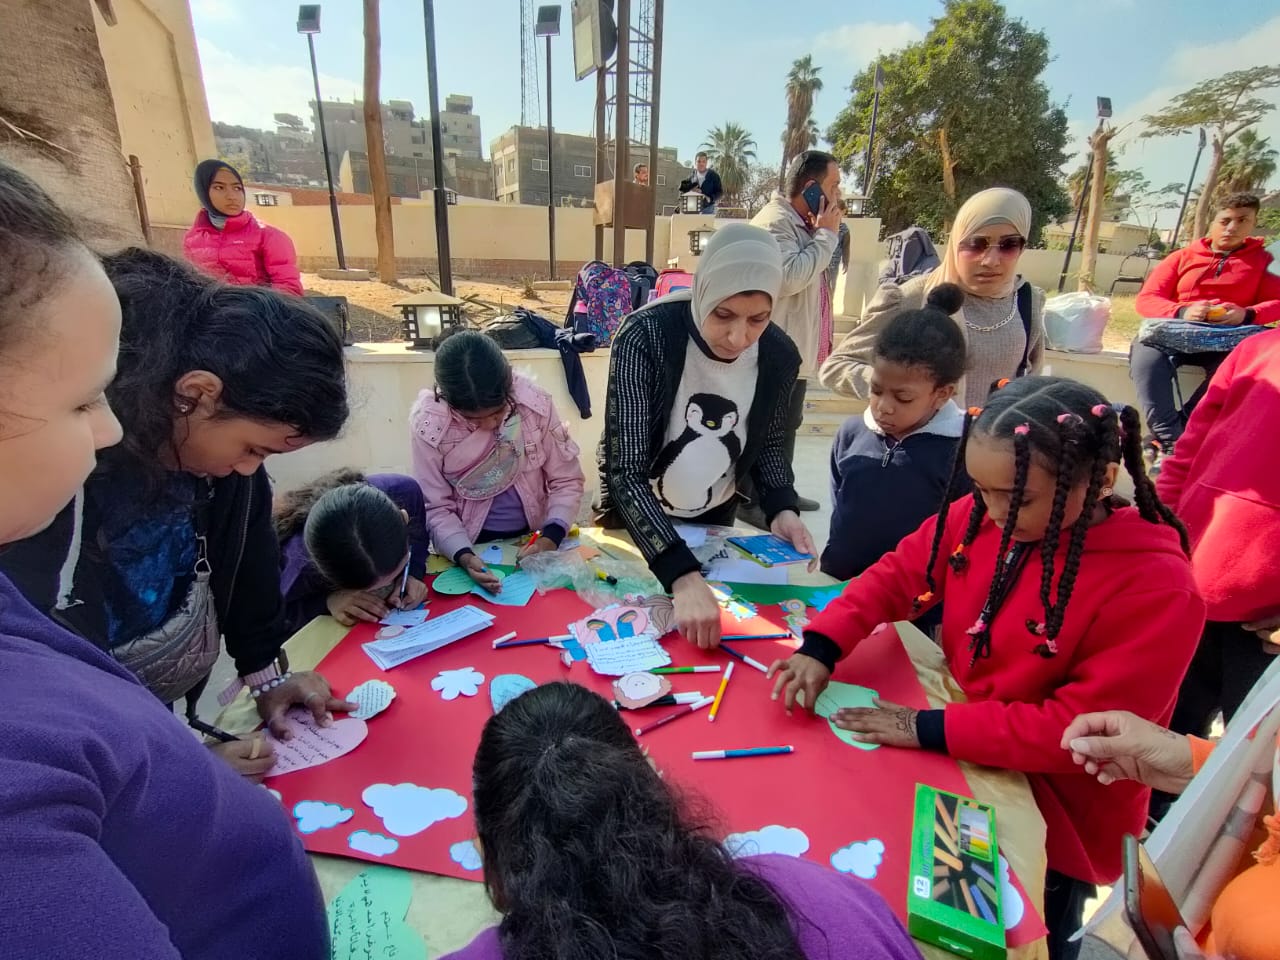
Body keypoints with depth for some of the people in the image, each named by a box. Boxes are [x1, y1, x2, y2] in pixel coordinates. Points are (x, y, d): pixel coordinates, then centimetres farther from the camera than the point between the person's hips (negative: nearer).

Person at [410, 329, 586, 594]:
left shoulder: (536, 403, -15)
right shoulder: (428, 424, -17)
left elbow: (567, 481, -6)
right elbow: (436, 508, -9)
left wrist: (551, 537, -20)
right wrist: (464, 556, -25)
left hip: (533, 538, 0)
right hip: (472, 545, 0)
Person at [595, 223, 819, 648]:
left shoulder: (779, 355, -17)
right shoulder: (646, 338, -30)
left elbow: (768, 443, 1)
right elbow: (626, 473, -34)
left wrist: (781, 509, -17)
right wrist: (682, 576, -45)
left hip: (714, 522, 3)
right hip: (635, 520, -3)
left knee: (708, 632, 24)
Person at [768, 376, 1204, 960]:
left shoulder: (1156, 587, -26)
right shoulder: (979, 518, -12)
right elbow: (896, 576, -3)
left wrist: (931, 730, -25)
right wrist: (821, 648, -17)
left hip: (1049, 824, -4)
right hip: (958, 767, 4)